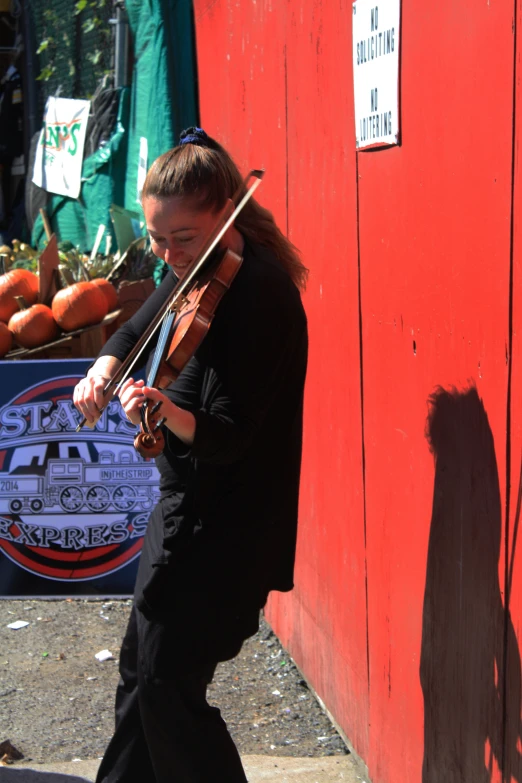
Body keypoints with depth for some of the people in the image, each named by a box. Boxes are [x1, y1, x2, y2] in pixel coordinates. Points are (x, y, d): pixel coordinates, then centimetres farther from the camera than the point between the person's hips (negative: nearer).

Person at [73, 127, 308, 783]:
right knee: (140, 665, 21)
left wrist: (171, 414, -46)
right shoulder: (195, 274, 3)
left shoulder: (260, 292, -23)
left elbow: (227, 435, -27)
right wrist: (103, 370, -1)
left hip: (224, 525, -9)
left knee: (168, 684, -4)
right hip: (185, 507, 9)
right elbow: (137, 329, 19)